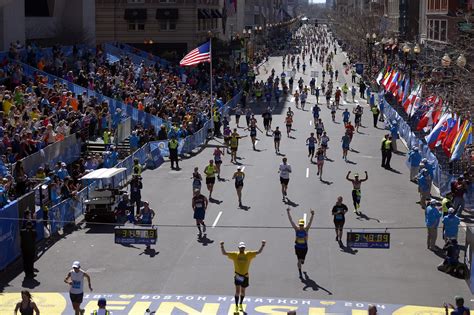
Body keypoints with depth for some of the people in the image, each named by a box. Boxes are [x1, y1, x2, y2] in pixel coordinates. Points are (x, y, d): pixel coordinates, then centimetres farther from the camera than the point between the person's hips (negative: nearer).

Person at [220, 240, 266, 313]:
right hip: (237, 275, -2)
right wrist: (222, 246, -20)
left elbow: (259, 252, -2)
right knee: (237, 290, -14)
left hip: (245, 276, 2)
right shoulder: (235, 254, -4)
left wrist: (263, 245, -13)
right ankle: (236, 306, -4)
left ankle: (240, 305, 38)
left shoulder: (249, 254, -1)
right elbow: (224, 253, -5)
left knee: (243, 291, 16)